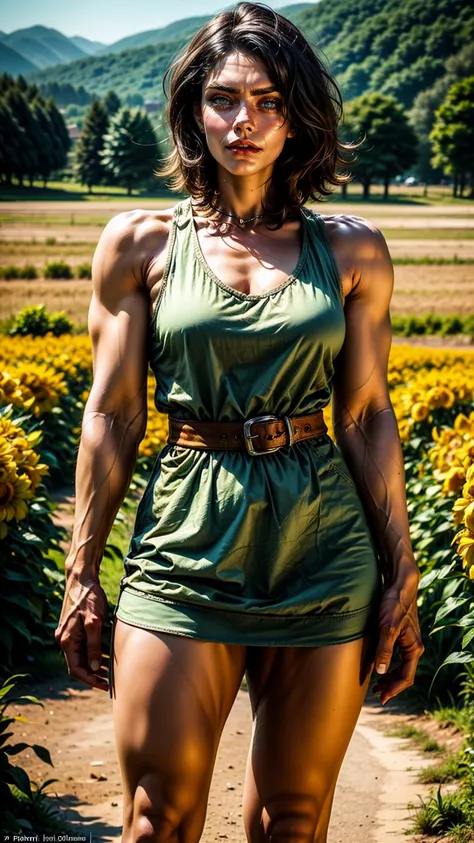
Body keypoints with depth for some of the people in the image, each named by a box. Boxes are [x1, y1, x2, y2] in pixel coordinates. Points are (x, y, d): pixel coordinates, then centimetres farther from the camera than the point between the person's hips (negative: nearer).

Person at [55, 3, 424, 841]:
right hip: (187, 545, -1)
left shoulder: (351, 250, 5)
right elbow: (111, 417, 4)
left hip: (323, 546, 1)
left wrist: (401, 577, 6)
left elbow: (368, 419, 7)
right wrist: (82, 575, 3)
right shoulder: (140, 242, 3)